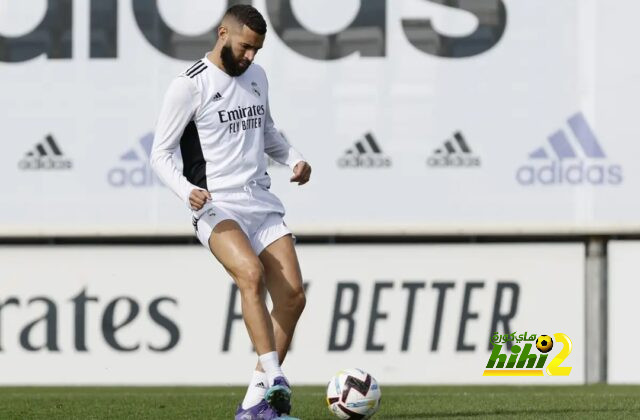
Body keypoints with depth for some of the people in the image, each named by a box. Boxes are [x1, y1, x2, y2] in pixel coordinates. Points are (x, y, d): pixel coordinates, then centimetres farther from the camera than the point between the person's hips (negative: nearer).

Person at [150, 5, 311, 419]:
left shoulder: (257, 76, 13)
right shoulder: (189, 85, -6)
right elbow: (161, 153, -4)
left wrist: (295, 158, 8)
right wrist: (186, 191, -22)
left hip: (262, 202, 7)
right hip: (217, 206, -7)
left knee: (293, 295, -4)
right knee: (251, 273, -32)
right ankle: (275, 379, -37)